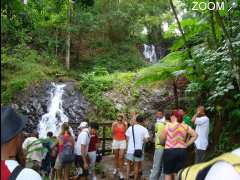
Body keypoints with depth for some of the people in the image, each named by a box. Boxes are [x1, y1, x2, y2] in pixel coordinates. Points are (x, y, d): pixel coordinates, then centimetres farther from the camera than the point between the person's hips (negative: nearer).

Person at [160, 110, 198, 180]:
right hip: (182, 151, 4)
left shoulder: (168, 125, -9)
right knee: (178, 174, 12)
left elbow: (161, 139, -5)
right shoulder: (185, 126, 4)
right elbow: (195, 135, 10)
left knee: (168, 173, 8)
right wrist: (187, 144, 10)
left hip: (170, 151, -4)